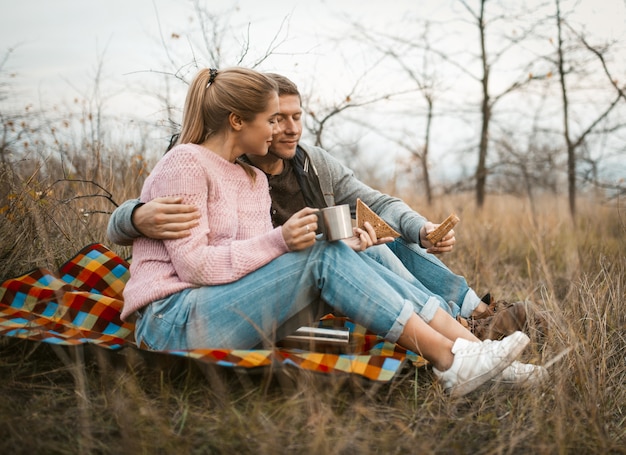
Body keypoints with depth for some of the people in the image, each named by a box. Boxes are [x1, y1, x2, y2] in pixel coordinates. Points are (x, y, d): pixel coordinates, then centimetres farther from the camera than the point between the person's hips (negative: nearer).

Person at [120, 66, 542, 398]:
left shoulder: (254, 179, 17)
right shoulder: (184, 164, -8)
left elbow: (263, 260, 7)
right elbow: (192, 264, -17)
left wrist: (340, 246, -7)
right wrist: (279, 240, -24)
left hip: (235, 311, 7)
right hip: (174, 323, -7)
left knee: (333, 257, -15)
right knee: (323, 257, -24)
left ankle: (470, 344, -19)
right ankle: (452, 365, -24)